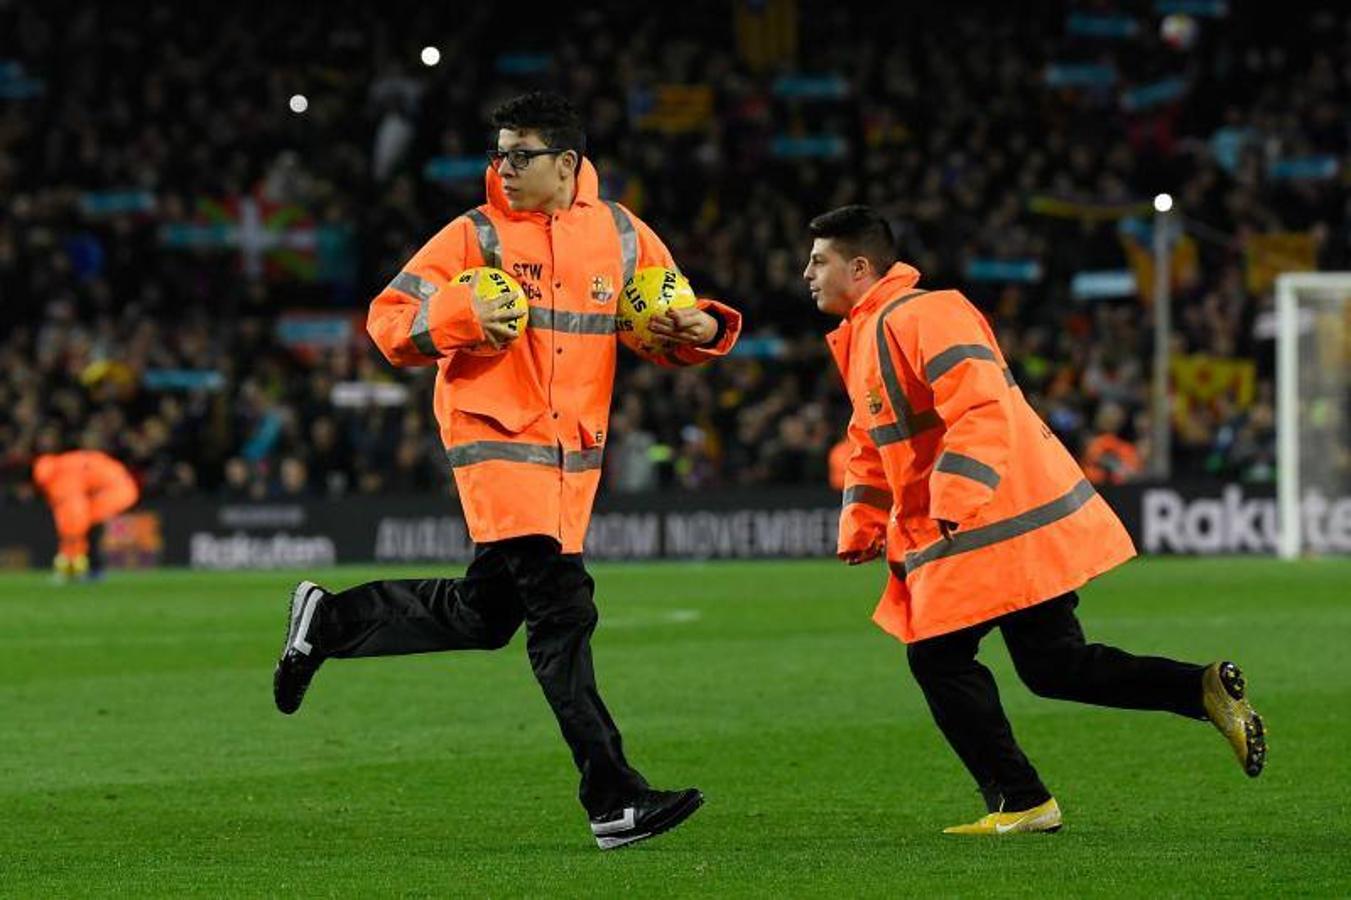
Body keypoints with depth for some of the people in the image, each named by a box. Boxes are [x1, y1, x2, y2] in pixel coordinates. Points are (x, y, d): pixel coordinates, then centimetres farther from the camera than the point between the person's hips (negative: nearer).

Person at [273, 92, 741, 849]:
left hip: (575, 451, 5)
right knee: (561, 609, -15)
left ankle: (330, 620, 32)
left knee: (484, 614, 12)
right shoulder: (477, 237, -3)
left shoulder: (623, 235, 7)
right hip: (497, 440, -5)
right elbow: (389, 322, -4)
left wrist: (700, 329, -8)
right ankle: (613, 799, -16)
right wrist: (463, 313, -22)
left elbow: (672, 321, 15)